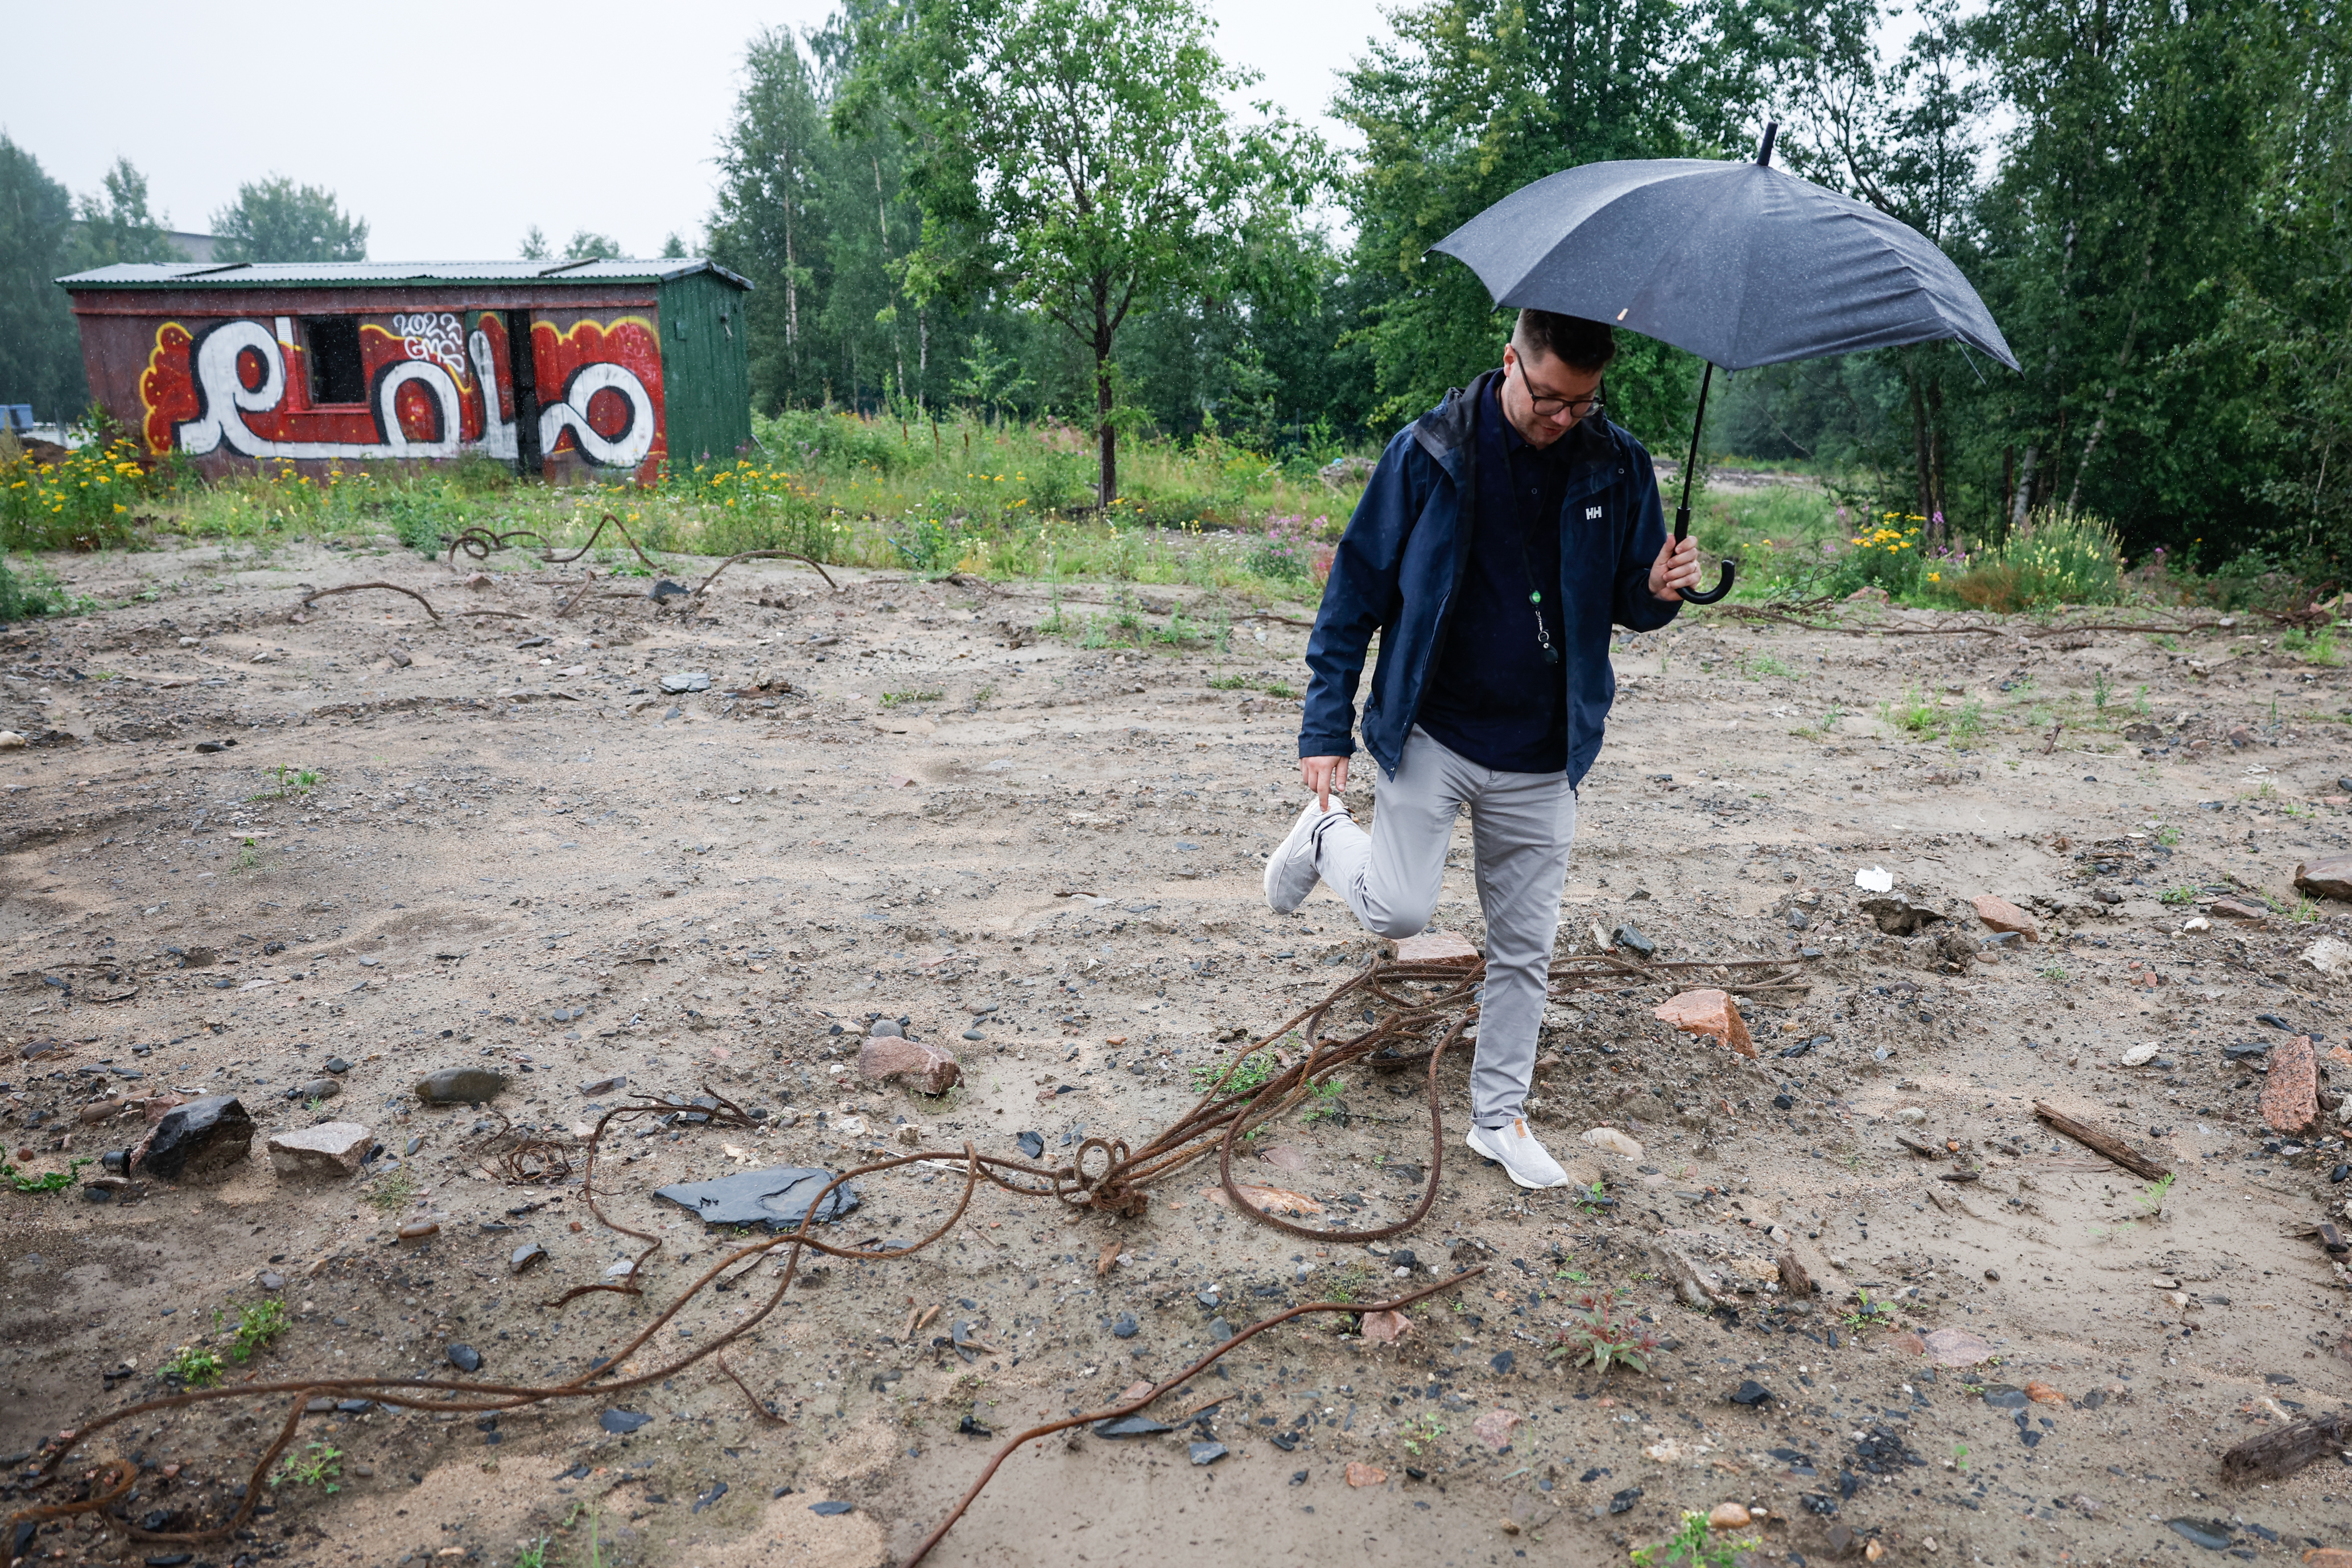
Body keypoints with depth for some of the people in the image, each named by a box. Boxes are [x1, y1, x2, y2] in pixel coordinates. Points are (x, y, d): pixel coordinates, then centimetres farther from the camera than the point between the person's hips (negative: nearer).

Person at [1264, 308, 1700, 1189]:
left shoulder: (1618, 467, -1)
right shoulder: (1430, 453, -9)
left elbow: (1627, 598, 10)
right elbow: (1358, 590, -4)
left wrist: (1659, 591, -15)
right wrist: (1327, 726, -7)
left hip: (1541, 759, 3)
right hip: (1430, 735, -3)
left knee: (1524, 950, 9)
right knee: (1399, 912, -11)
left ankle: (1498, 1118, 28)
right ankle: (1325, 836, 22)